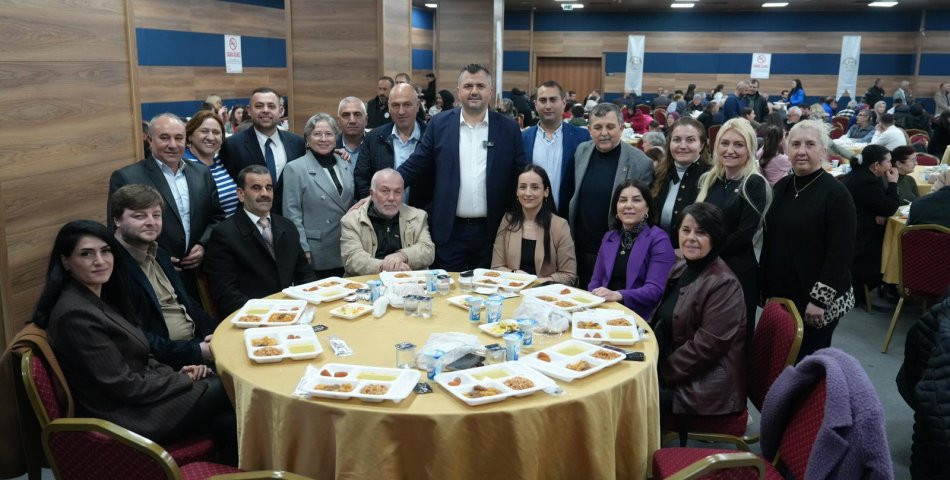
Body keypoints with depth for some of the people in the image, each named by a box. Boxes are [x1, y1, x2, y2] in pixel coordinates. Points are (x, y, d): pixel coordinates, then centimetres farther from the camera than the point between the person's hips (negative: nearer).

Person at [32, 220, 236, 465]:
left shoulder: (100, 298, 8)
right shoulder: (74, 314, -21)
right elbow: (123, 386, -20)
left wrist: (175, 373, 0)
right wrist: (183, 380, -9)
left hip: (134, 398, 8)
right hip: (123, 416, -8)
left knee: (229, 423, -8)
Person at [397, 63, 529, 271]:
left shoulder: (509, 128, 2)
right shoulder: (439, 124, 2)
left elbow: (523, 176, 4)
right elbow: (415, 166, 3)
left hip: (492, 231, 0)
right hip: (450, 231, 0)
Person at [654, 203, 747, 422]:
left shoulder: (723, 284, -20)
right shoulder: (683, 268, 6)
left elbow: (708, 347, -23)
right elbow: (664, 319, 16)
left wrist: (662, 373, -16)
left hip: (705, 387, -8)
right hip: (681, 373, 8)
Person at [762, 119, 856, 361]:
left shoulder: (836, 193, -13)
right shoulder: (781, 187, 8)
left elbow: (841, 252, -17)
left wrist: (819, 299, -20)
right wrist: (765, 287, 13)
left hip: (817, 301, -6)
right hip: (780, 295, 6)